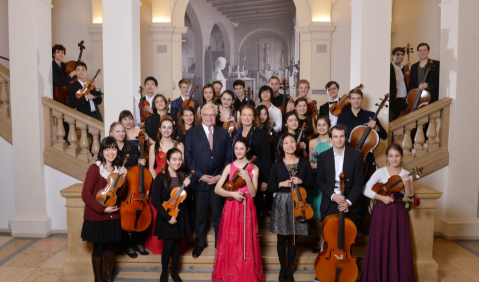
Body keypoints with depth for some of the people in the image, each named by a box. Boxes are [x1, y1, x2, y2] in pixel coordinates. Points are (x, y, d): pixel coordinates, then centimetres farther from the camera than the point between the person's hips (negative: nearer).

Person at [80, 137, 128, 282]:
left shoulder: (118, 169, 3)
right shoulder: (94, 168, -14)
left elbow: (121, 194, 1)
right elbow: (86, 195, -16)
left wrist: (122, 178, -14)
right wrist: (103, 209, -18)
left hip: (113, 217, 5)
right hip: (96, 217, -5)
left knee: (110, 247, 16)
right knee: (98, 248, 8)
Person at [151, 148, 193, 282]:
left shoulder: (182, 176, 2)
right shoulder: (161, 178, -12)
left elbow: (188, 198, 4)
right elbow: (154, 200, -15)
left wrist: (187, 186, -15)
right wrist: (167, 216, -18)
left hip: (181, 215, 4)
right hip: (167, 217, -4)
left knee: (177, 245, 13)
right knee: (168, 246, 1)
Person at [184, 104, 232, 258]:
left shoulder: (223, 133, 7)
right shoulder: (191, 133, 2)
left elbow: (228, 157, 6)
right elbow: (188, 157, -3)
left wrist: (220, 176, -6)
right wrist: (200, 176, -11)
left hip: (219, 180, 1)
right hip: (199, 181, -1)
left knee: (218, 216, 8)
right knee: (199, 215, 11)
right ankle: (199, 243, 29)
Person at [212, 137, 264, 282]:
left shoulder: (254, 168, 0)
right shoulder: (229, 167, 3)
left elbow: (253, 193, -5)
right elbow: (217, 189, -3)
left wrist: (247, 178, -20)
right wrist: (232, 193, -17)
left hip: (247, 209, -1)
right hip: (231, 208, 1)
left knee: (246, 243, 3)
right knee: (230, 242, 5)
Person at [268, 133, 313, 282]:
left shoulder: (304, 163, 2)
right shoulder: (276, 165, 0)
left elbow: (311, 184, 4)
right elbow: (270, 187, 0)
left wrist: (300, 181, -14)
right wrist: (281, 184, -16)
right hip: (281, 203, 0)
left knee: (293, 238, 9)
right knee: (281, 238, 6)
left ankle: (290, 269, 24)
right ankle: (282, 268, 23)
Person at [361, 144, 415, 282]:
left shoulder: (406, 174, 4)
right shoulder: (380, 172, -2)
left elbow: (409, 197, -4)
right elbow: (367, 190, -7)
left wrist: (407, 184, -19)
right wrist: (382, 197, -17)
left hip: (399, 213, 1)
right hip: (382, 211, -1)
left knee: (399, 246, 3)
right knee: (380, 244, 2)